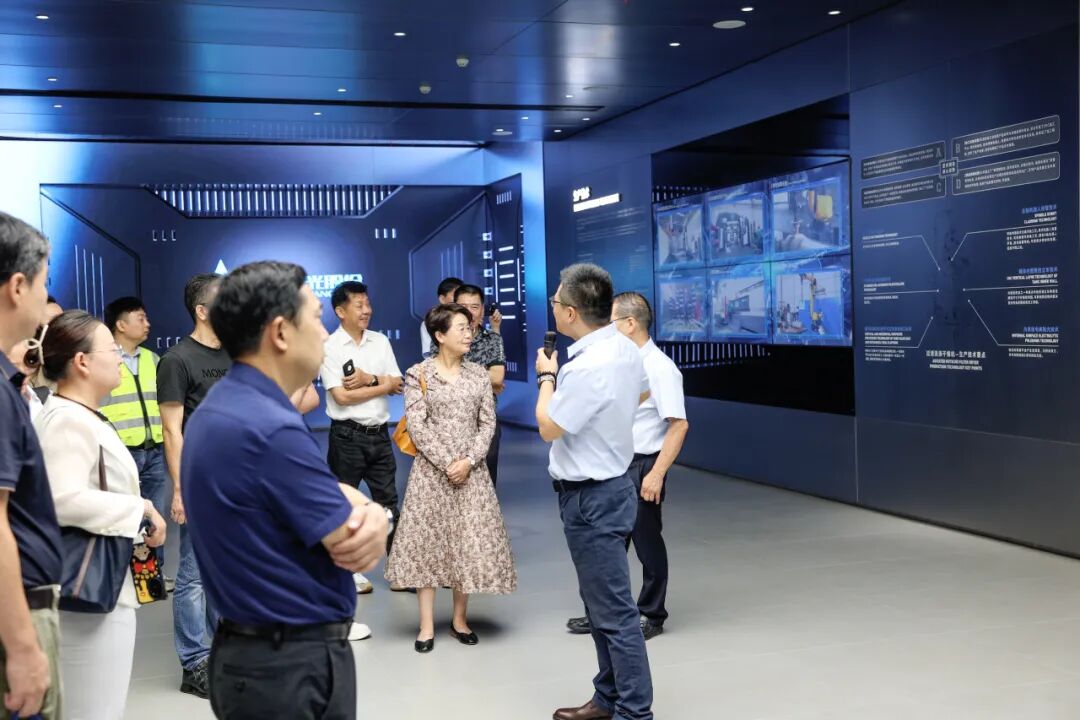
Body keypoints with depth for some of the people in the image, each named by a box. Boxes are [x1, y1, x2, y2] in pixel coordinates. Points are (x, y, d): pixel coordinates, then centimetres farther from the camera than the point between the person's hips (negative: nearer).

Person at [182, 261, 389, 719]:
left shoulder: (217, 411, 6)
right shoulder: (271, 429, -26)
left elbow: (318, 496, 7)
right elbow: (356, 550, -20)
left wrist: (371, 514, -13)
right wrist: (367, 514, 1)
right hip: (295, 665, -9)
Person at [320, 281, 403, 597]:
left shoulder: (380, 341, 7)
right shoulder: (329, 347, -9)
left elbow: (397, 384, 2)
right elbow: (342, 396, -16)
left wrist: (369, 378, -15)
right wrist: (383, 385, -8)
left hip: (379, 434, 5)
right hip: (347, 436, -5)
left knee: (388, 502, 9)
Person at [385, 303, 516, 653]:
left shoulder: (479, 374, 6)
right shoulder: (418, 374, -3)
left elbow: (488, 423, 3)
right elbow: (417, 426, -8)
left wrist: (468, 461, -10)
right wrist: (447, 462, -14)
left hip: (471, 470, 3)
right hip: (432, 469, -3)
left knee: (470, 541, 4)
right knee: (428, 540, 0)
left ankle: (460, 619, 19)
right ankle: (427, 626, 8)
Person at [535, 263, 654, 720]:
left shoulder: (587, 368, -26)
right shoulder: (625, 348, 3)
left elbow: (548, 427, -13)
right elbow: (641, 393, 23)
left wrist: (546, 377, 1)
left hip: (591, 498, -10)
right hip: (610, 485, 10)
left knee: (614, 611, -2)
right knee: (601, 601, 19)